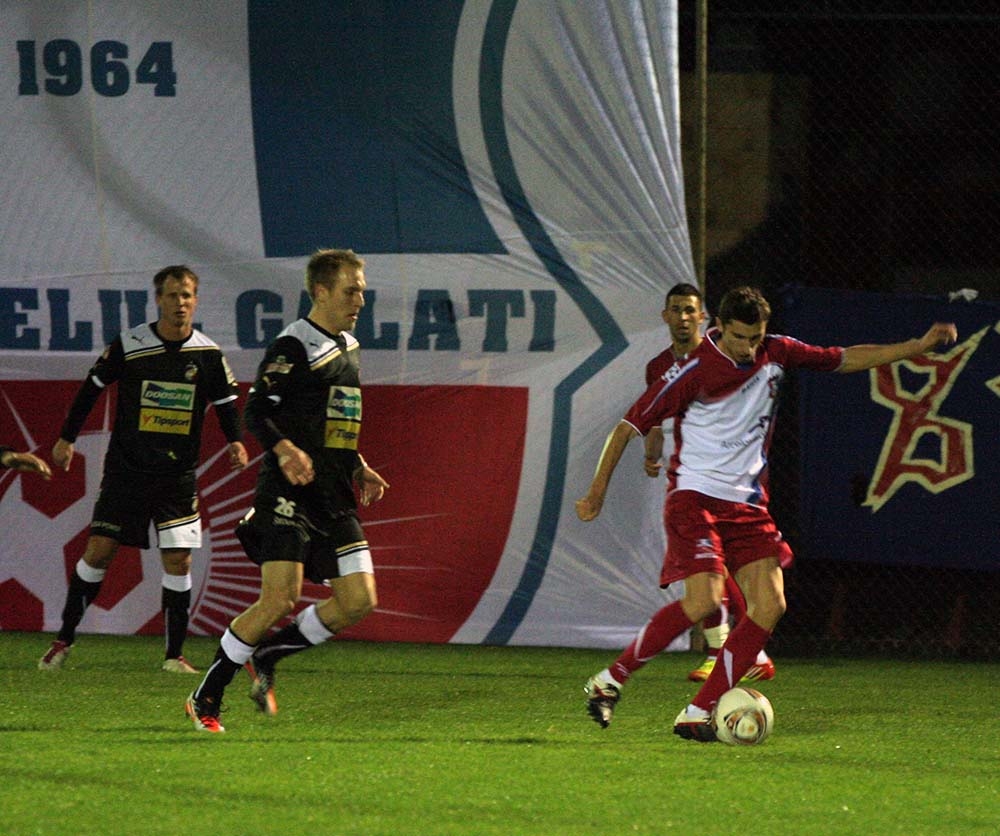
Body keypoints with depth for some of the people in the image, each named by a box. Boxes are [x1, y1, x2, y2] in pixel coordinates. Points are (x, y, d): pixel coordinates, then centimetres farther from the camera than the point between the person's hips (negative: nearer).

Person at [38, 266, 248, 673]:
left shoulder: (208, 354, -1)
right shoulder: (129, 345, -6)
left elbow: (226, 402, 11)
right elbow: (92, 387, 6)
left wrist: (236, 441, -7)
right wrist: (67, 437, 8)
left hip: (178, 475, 1)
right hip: (126, 469, -1)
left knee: (177, 561, -4)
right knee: (98, 552, -3)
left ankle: (174, 654, 4)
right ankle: (64, 640, 10)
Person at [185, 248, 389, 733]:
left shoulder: (348, 347, 19)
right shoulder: (294, 345, -8)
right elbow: (256, 412, -16)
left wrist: (360, 470, 18)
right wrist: (286, 450, -32)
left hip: (334, 497, 8)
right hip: (289, 493, -8)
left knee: (359, 602, -2)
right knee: (281, 599, -17)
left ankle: (265, 655, 16)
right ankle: (205, 699, -3)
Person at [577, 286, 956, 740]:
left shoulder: (776, 353, 3)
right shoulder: (694, 370, -13)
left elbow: (844, 360, 16)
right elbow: (631, 424, -7)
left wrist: (919, 345, 11)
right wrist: (597, 490, -9)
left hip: (748, 503, 6)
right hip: (695, 496, -6)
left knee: (770, 605, -8)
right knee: (704, 599, -24)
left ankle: (698, 712, -6)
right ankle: (610, 679, -11)